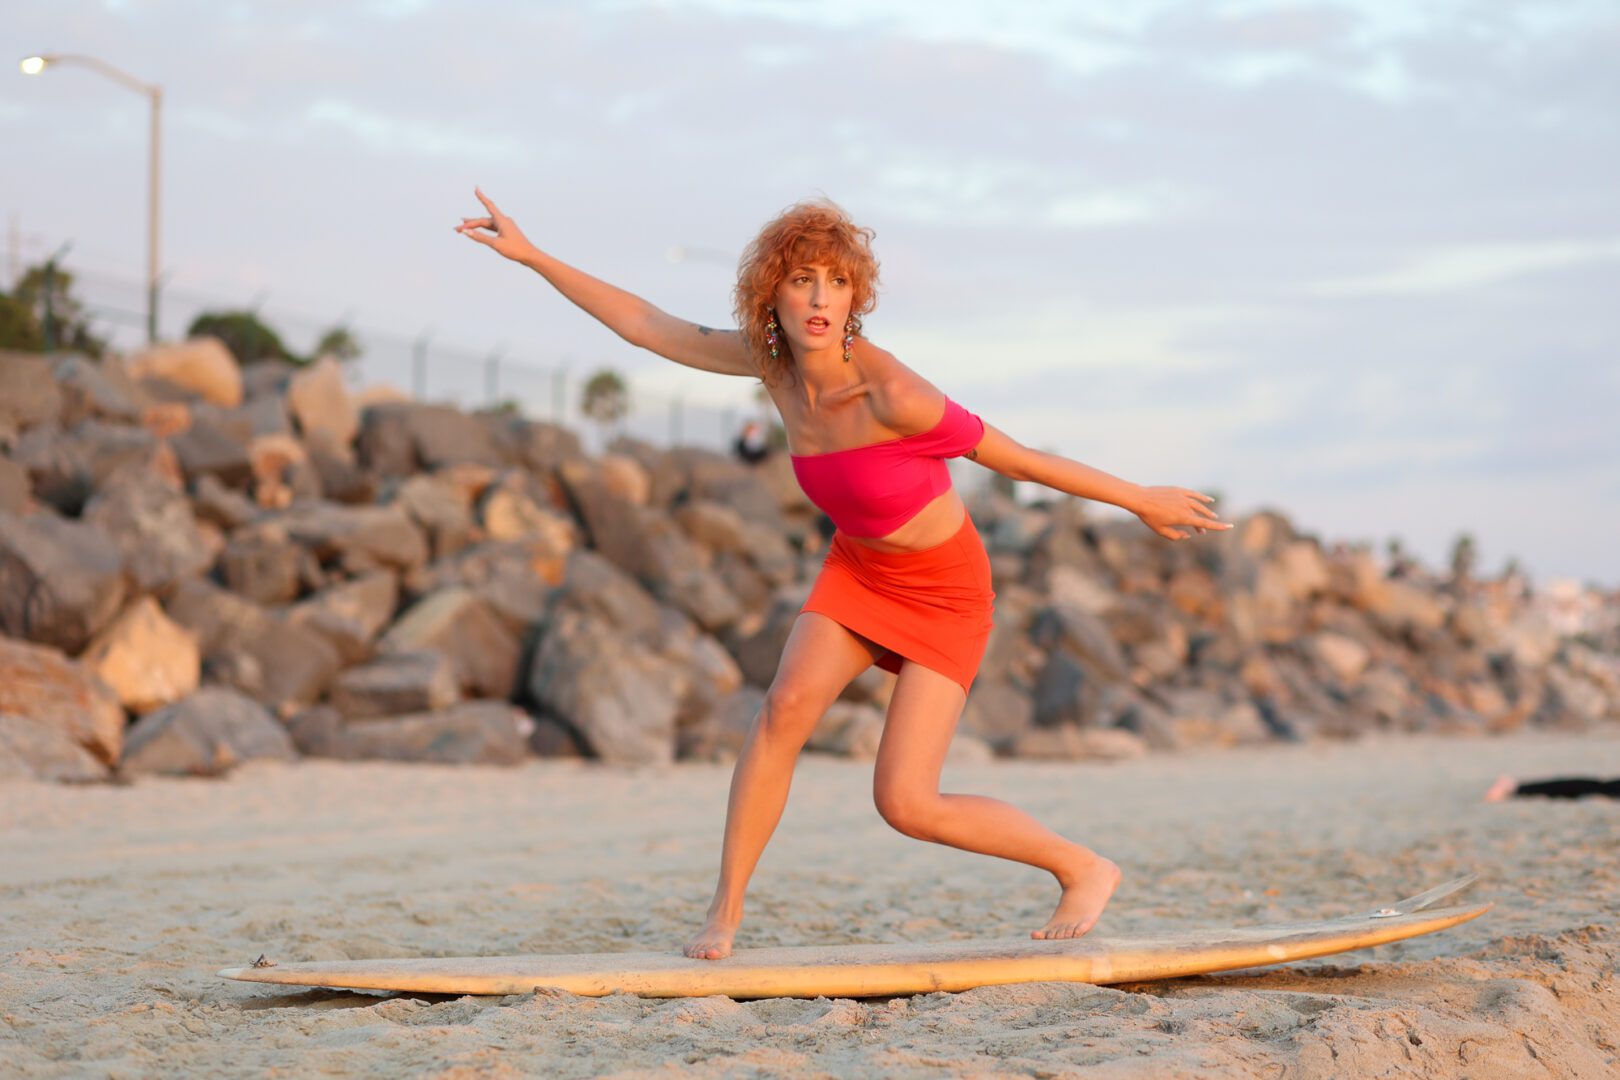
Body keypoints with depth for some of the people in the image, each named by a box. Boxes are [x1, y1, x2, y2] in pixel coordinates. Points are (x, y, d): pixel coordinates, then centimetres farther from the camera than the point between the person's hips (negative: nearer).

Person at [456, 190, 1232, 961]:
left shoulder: (891, 394, -32)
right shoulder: (770, 360, -13)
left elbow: (1011, 455, -22)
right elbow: (646, 326, -3)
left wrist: (1140, 500, -12)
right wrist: (532, 256, -3)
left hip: (945, 591, -5)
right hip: (857, 570, 5)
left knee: (905, 805, -11)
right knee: (787, 704, -21)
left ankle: (1084, 870, 10)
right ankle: (726, 909, -9)